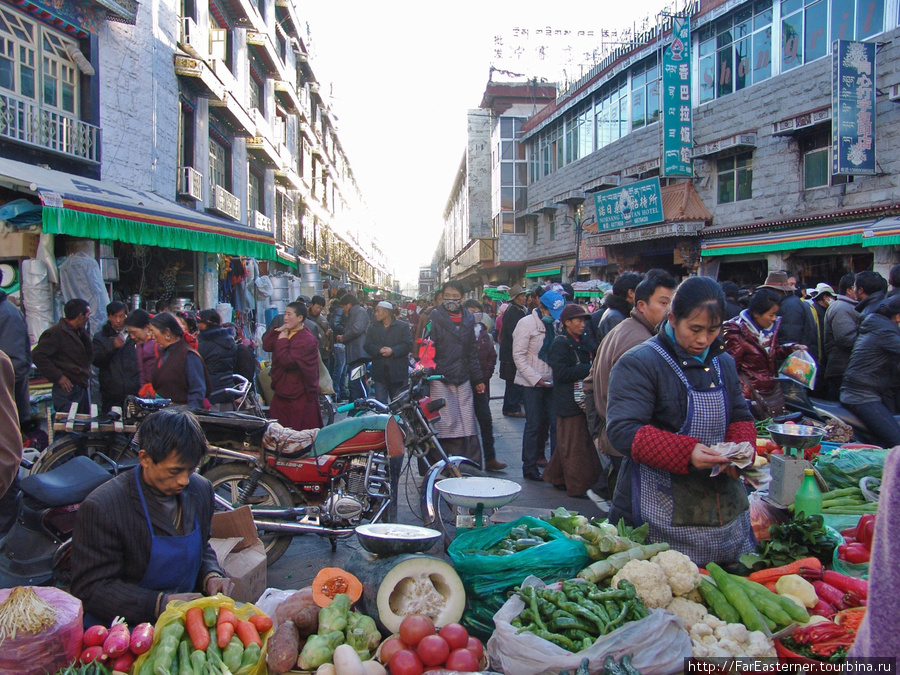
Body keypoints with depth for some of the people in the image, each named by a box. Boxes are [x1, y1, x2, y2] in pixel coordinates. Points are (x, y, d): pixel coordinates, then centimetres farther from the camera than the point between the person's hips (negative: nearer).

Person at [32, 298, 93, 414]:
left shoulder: (80, 332, 15)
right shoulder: (55, 333, -12)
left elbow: (89, 355, 19)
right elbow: (37, 355, -18)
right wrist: (58, 377, -18)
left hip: (83, 387, 9)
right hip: (67, 389, -8)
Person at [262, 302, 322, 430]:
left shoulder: (306, 339, -16)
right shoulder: (286, 333, 11)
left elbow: (287, 361, -24)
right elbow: (266, 346, 6)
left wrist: (282, 340, -14)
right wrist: (277, 331, -5)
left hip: (299, 397, -9)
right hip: (281, 392, 9)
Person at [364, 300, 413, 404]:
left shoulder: (403, 326, 3)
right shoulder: (372, 328, 13)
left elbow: (408, 345, -6)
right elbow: (367, 346, 4)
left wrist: (392, 350, -17)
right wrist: (379, 350, -16)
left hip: (397, 371, -2)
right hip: (379, 371, 2)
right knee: (380, 403, -3)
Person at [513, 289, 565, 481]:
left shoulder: (554, 324, 11)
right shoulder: (527, 323, -8)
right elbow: (519, 356, -11)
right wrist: (536, 378, -17)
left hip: (550, 382, 5)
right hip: (532, 384, -5)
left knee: (555, 423, 4)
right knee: (534, 425, -1)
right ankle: (529, 467, 9)